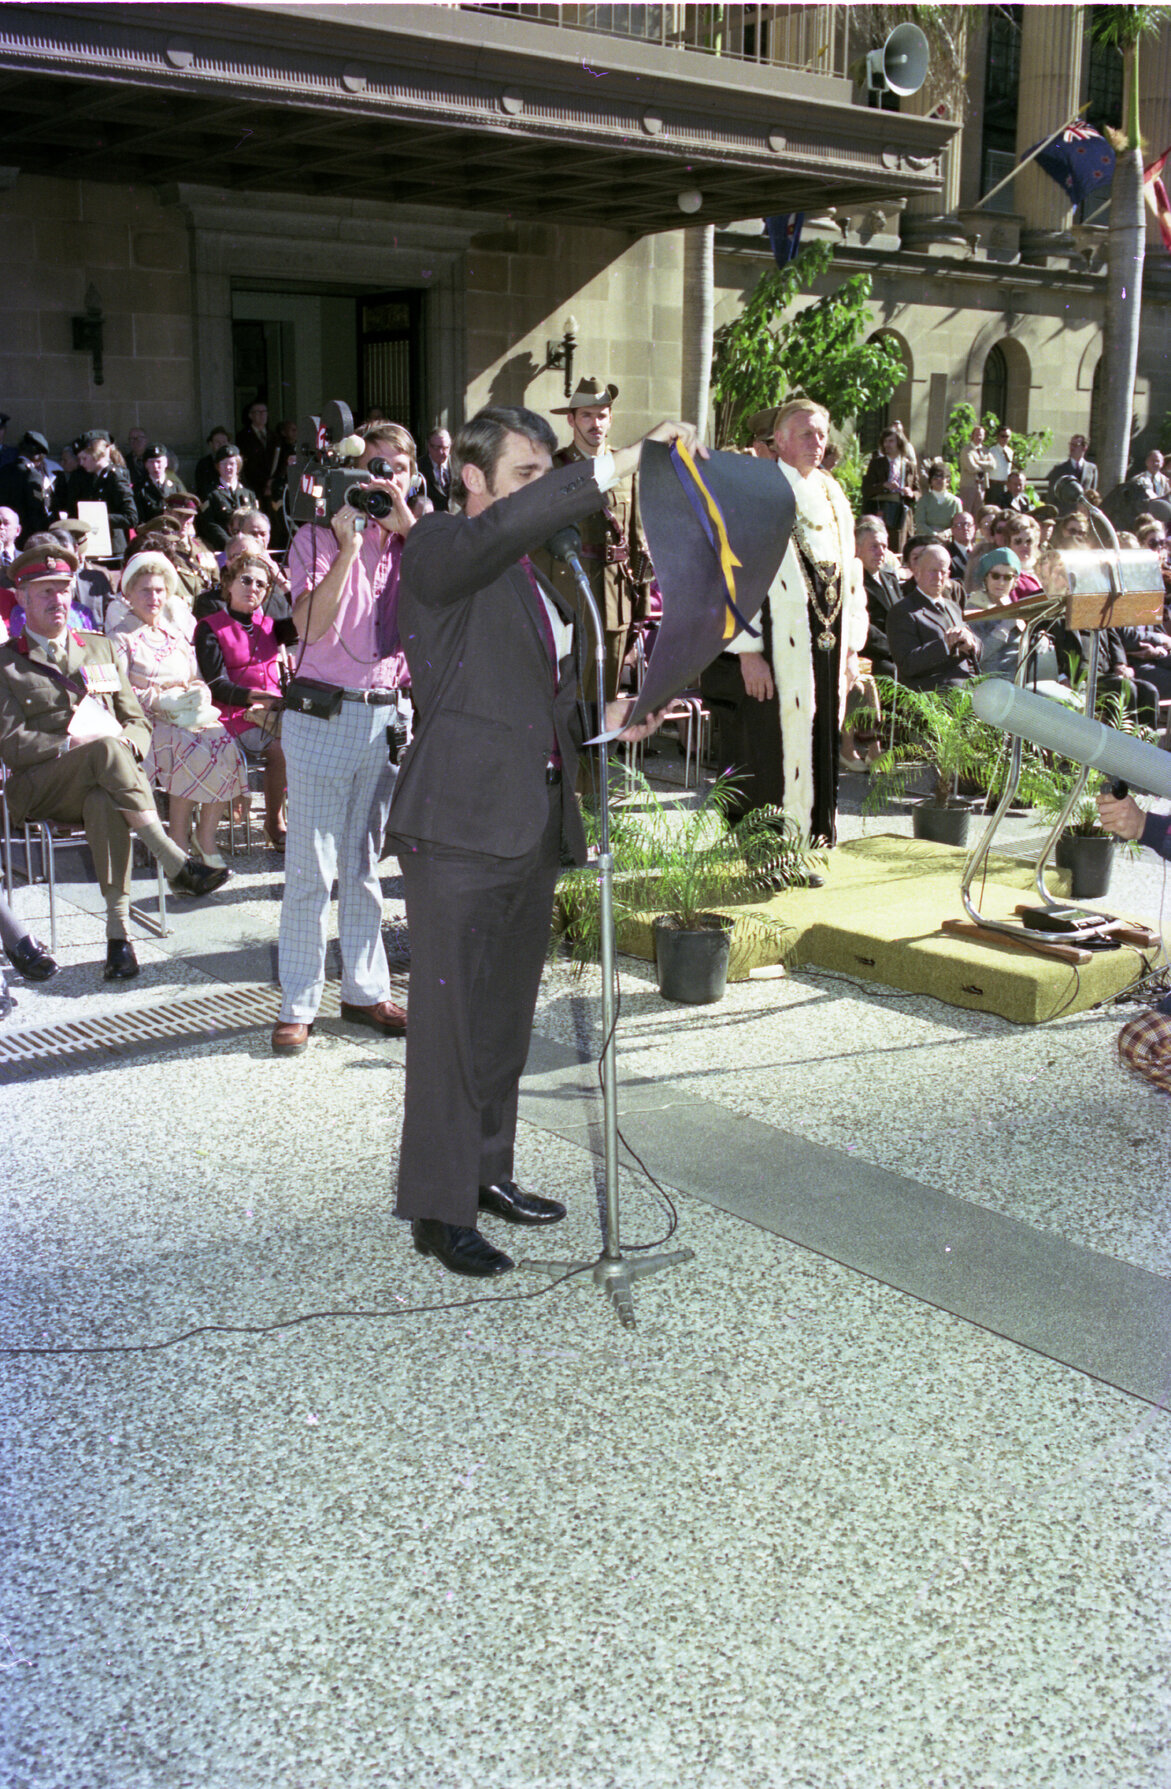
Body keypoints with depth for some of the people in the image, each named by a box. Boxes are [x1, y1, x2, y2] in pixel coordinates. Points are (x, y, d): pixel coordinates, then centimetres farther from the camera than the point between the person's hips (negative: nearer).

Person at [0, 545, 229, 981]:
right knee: (107, 749, -36)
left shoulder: (100, 649, 24)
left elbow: (139, 722, 20)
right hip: (41, 788, -3)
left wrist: (128, 744, -5)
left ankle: (118, 931, -40)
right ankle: (177, 864, -36)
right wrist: (73, 744, -16)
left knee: (104, 803, -37)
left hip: (102, 783, 3)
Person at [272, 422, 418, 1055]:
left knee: (365, 865, 14)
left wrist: (405, 520, -15)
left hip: (390, 715, 4)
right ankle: (298, 1005, 7)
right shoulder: (318, 537, -2)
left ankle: (365, 991, 23)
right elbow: (309, 625, -15)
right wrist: (349, 546, -19)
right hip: (324, 714, -4)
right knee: (312, 870, -1)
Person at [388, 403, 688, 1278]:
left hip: (532, 825, 9)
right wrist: (626, 461, -31)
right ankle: (439, 1207, 8)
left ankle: (487, 1170, 31)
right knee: (451, 1018, -2)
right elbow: (501, 528, -31)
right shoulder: (439, 549, -7)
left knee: (507, 1014, 17)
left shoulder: (536, 575, 19)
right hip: (459, 827, -9)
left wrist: (600, 721, 6)